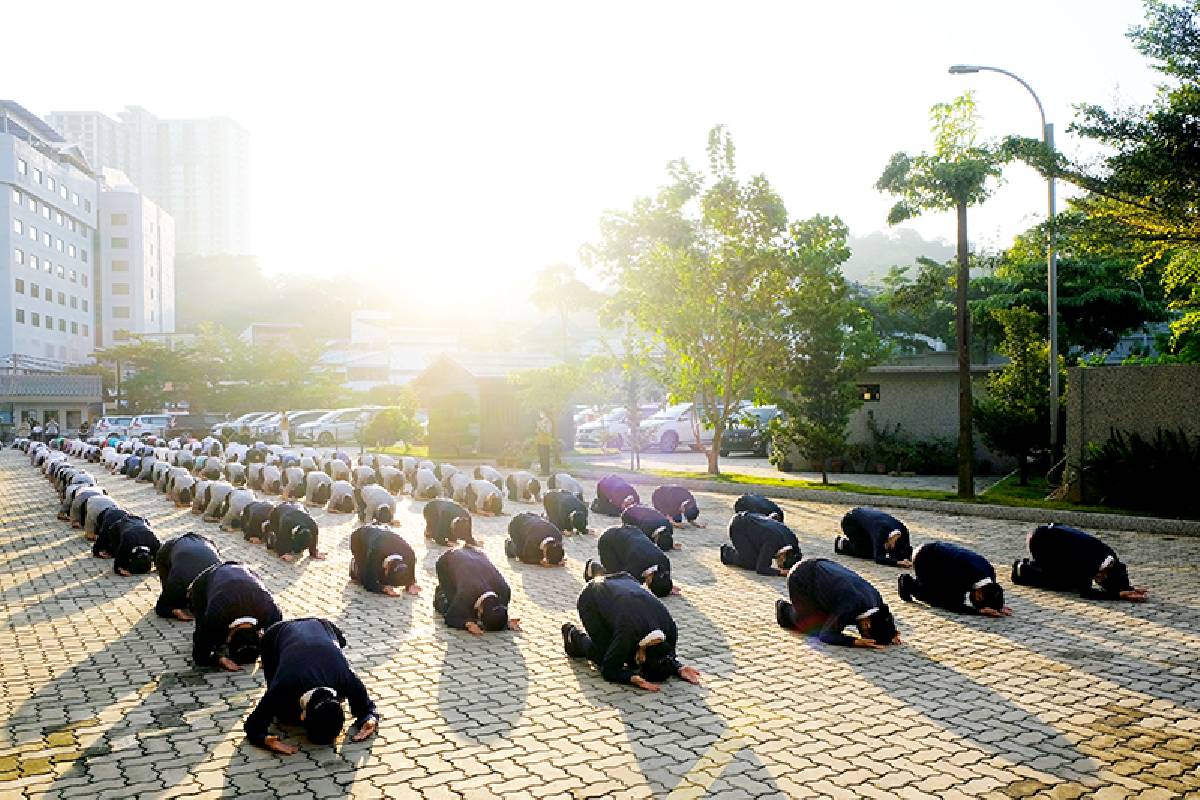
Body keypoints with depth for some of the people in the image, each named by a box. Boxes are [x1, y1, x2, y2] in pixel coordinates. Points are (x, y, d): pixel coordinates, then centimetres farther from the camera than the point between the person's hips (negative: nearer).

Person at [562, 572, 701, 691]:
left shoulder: (670, 629, -27)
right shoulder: (628, 632, -41)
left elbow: (668, 657, -5)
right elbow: (608, 670, -27)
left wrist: (679, 669, -26)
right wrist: (634, 678, -42)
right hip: (591, 598, -5)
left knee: (632, 660, -3)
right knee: (603, 657, -13)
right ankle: (574, 634, 15)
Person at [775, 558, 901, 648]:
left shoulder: (876, 600, -18)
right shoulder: (850, 607, -37)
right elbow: (825, 635, -35)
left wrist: (891, 634, -17)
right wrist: (856, 642, -45)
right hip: (802, 577, -7)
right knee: (812, 627, -4)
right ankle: (784, 608, 20)